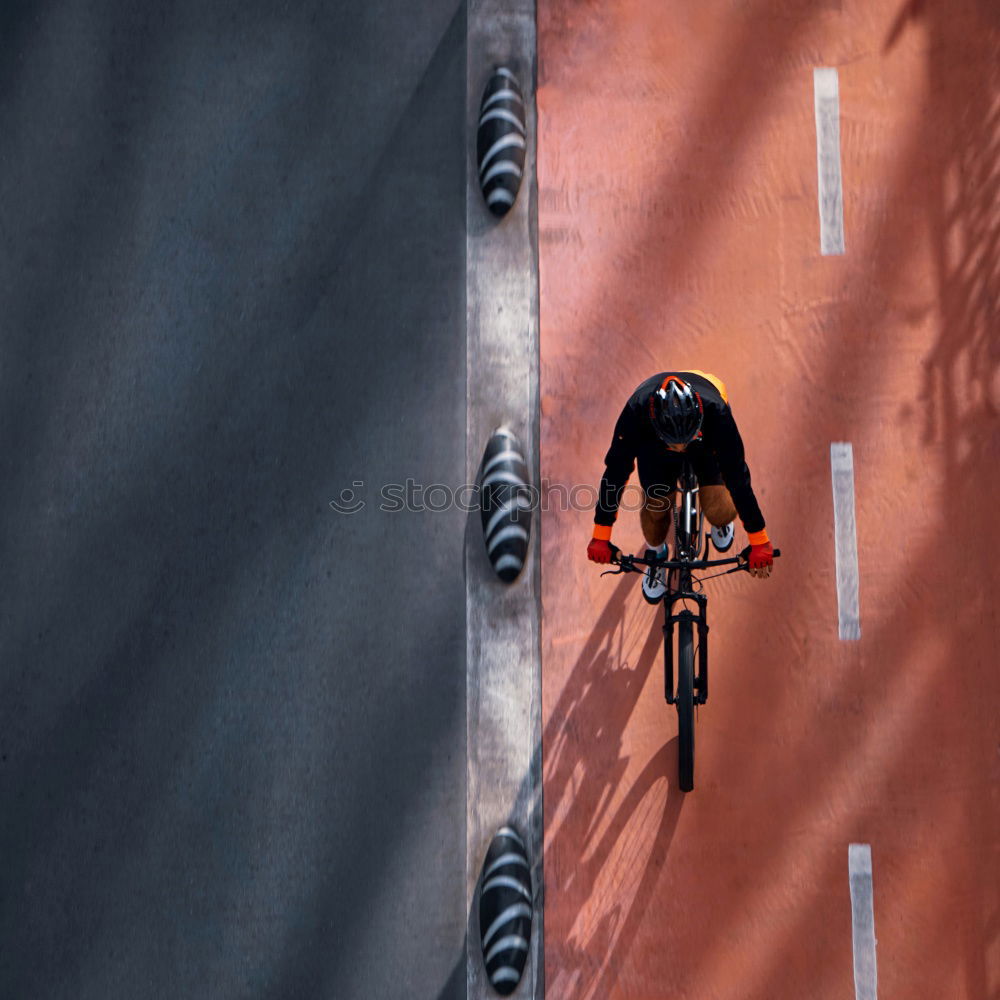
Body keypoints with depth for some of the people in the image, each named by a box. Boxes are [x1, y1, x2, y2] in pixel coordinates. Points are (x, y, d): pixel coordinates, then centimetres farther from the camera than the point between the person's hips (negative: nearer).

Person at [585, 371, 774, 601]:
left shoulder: (715, 411, -43)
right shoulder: (637, 410, -42)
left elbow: (737, 476, -35)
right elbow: (616, 471, -32)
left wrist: (759, 543, -29)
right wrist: (600, 537, -27)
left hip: (705, 440, -1)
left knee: (719, 513, -15)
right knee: (655, 506, -9)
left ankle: (721, 521, 24)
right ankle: (655, 554, 25)